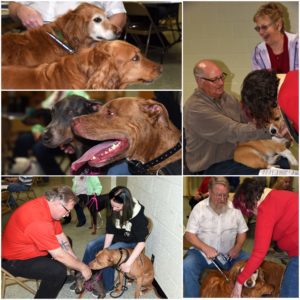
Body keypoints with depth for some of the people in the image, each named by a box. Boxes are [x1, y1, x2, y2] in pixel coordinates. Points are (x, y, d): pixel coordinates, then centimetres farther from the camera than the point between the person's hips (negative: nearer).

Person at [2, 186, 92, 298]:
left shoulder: (48, 205, -7)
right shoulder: (39, 220, -35)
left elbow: (60, 237, 2)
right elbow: (59, 255, -28)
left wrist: (77, 261, -2)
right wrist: (82, 267, -15)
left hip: (28, 247, 10)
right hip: (15, 260, -10)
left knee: (66, 242, 17)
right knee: (59, 270, -25)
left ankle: (61, 278, 30)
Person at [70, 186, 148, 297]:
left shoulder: (138, 215, -34)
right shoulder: (112, 210, -20)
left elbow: (141, 242, -32)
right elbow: (110, 232, -12)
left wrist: (128, 263, -36)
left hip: (130, 242, -5)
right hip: (115, 237, 6)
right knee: (90, 246, -8)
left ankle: (107, 286, -3)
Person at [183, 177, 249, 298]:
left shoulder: (234, 208, 0)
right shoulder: (199, 208, -7)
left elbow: (242, 232, 8)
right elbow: (189, 234, -9)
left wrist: (237, 247, -13)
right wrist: (206, 248, -26)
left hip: (229, 254, 2)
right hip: (202, 252, -2)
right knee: (187, 266, -30)